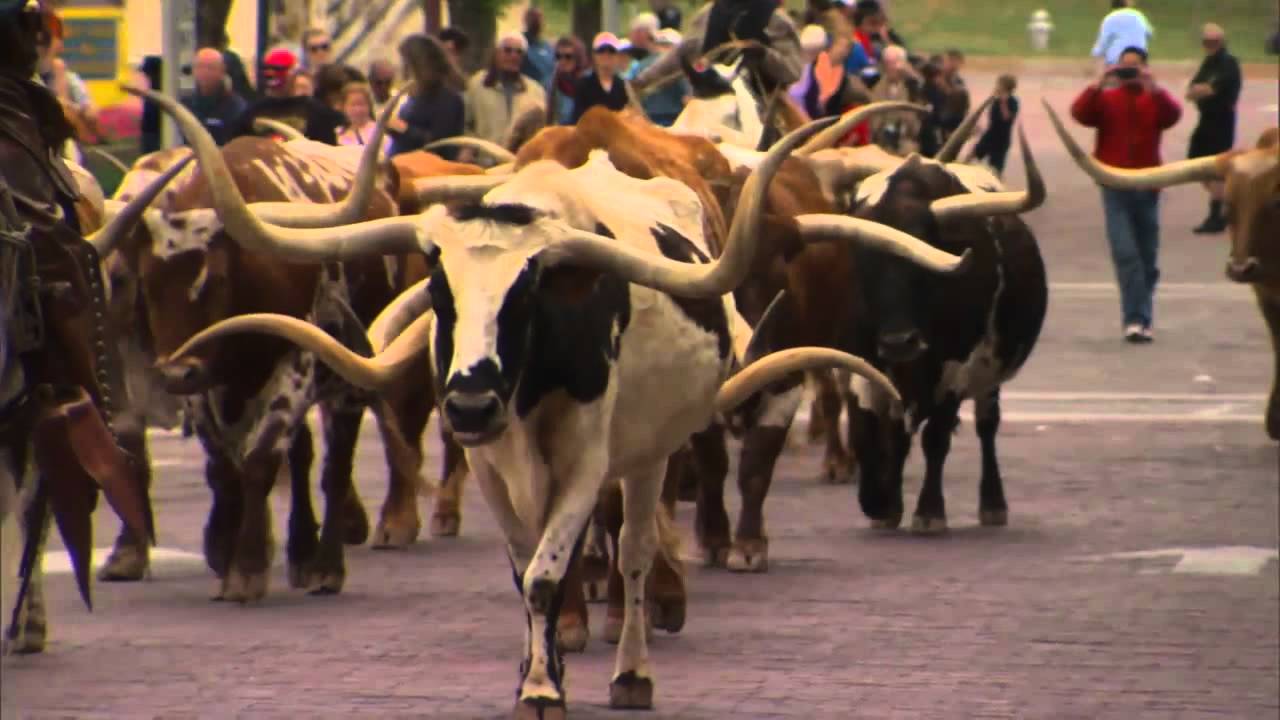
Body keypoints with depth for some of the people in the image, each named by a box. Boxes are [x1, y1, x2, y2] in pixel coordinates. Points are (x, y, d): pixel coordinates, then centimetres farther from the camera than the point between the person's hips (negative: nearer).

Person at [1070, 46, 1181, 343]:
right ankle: (1136, 318, -17)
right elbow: (1080, 112, -12)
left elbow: (1173, 114, -15)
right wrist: (1099, 85, -24)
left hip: (1147, 186, 2)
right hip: (1115, 187, -2)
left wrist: (1152, 88, -29)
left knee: (1147, 257, 8)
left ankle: (1142, 319, 18)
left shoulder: (1155, 100, 7)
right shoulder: (1105, 99, 6)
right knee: (1125, 254, -13)